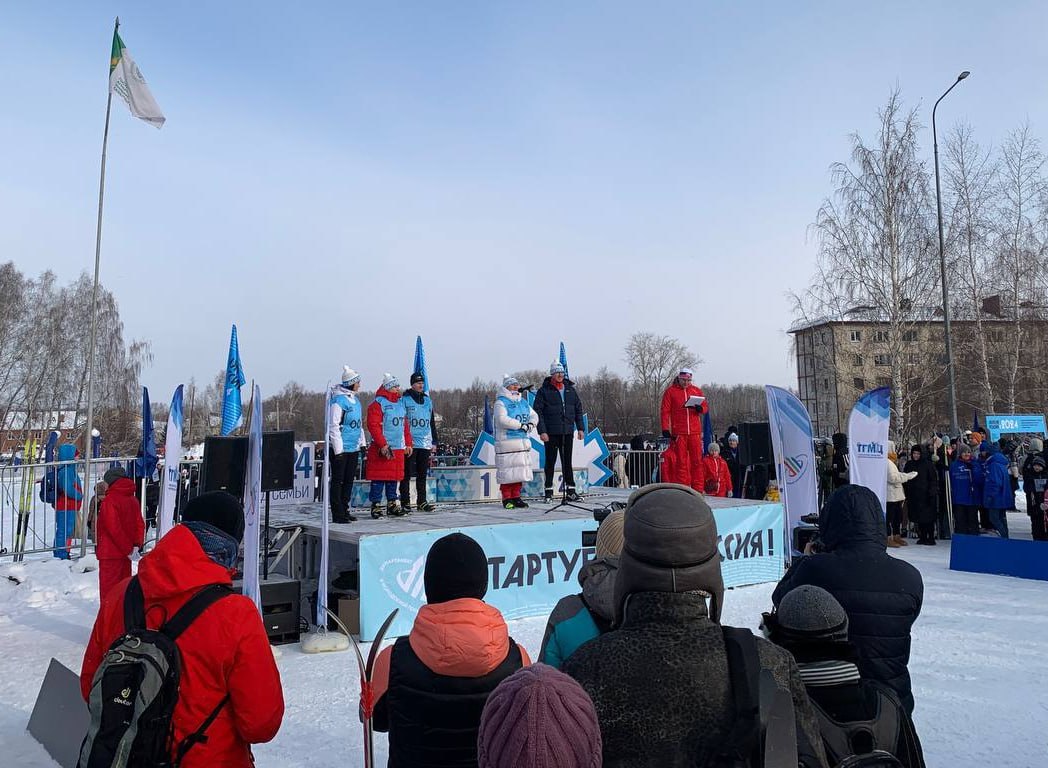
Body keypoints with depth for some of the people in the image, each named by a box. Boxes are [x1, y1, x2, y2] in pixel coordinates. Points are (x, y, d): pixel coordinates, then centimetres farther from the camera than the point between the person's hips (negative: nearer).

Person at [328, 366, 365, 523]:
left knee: (349, 480, 14)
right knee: (337, 481, 0)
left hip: (354, 448, 8)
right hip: (340, 448, -8)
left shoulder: (355, 399, 13)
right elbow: (333, 426, -16)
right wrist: (338, 450, -18)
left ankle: (345, 510, 23)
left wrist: (363, 443, 18)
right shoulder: (338, 400, -14)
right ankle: (337, 514, 5)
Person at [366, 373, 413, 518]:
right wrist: (383, 445, -18)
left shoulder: (400, 403, 16)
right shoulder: (377, 403, -8)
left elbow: (405, 425, 21)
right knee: (379, 477, -3)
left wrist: (408, 444, 16)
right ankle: (376, 505, 5)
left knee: (394, 476, 11)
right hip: (381, 448, -7)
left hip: (398, 447, 7)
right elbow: (373, 426, -14)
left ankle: (392, 504, 21)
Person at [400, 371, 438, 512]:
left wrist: (434, 441, 16)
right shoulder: (405, 400, -2)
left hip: (425, 444, 5)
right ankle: (405, 503, 6)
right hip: (409, 444, -5)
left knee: (422, 474, 10)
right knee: (407, 474, 0)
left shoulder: (428, 400, 14)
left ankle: (422, 502, 16)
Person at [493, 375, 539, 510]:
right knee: (507, 470, -6)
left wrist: (531, 424, -3)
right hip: (506, 442, -7)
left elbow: (534, 415, 20)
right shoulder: (501, 402, -6)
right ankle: (506, 499, 2)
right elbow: (502, 419, -20)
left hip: (523, 441, 7)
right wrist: (521, 425, -17)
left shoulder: (523, 402, 17)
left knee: (520, 470, 9)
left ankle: (516, 497, 19)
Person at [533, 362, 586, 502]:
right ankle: (548, 491, 11)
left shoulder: (570, 390, 11)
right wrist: (542, 431, -14)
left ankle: (570, 490, 13)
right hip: (551, 432, -4)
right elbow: (537, 411, -8)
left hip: (568, 432, 4)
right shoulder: (544, 391, -3)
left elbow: (578, 410, 15)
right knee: (550, 461, 4)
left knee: (567, 462, 9)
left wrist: (580, 428, 8)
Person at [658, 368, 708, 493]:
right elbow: (664, 411, 1)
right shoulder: (670, 391, 4)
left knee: (697, 460, 0)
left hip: (695, 432, 2)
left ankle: (698, 488, 4)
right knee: (681, 461, -1)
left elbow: (706, 406, 15)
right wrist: (665, 428, -8)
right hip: (678, 433, -2)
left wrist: (700, 408, -9)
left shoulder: (696, 390, 12)